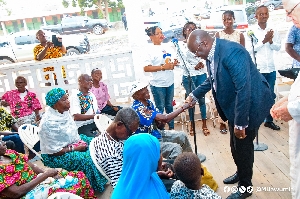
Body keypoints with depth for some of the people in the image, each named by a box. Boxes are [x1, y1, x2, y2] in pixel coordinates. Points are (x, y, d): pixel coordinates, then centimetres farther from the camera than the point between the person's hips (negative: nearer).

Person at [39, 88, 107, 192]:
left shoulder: (64, 112, -4)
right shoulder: (49, 123, -28)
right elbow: (54, 151, -25)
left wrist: (80, 141, -8)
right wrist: (75, 148, -18)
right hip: (55, 156, -9)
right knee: (88, 159, -22)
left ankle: (105, 177, 12)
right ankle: (94, 188, 1)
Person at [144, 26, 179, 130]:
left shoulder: (168, 48, 6)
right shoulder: (150, 50, -11)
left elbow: (174, 60, 18)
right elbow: (146, 68, -19)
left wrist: (174, 63, -6)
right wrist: (163, 67, -23)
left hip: (170, 83, 6)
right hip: (158, 85, -6)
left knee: (169, 106, 18)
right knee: (160, 108, 5)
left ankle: (171, 127, 32)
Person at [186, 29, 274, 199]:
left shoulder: (231, 51, -29)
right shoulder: (212, 53, 0)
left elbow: (243, 88, -32)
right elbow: (212, 80, 19)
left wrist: (240, 123, -29)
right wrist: (194, 95, 16)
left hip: (250, 104, -9)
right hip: (234, 104, 9)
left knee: (243, 145, 4)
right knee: (236, 145, 21)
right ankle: (241, 173, 45)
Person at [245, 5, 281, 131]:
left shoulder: (273, 30, 6)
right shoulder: (251, 31, -4)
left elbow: (278, 47, 7)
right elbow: (249, 50, -10)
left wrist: (271, 41, -11)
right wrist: (263, 41, -17)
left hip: (271, 69, 4)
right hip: (257, 69, -4)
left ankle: (269, 120, 24)